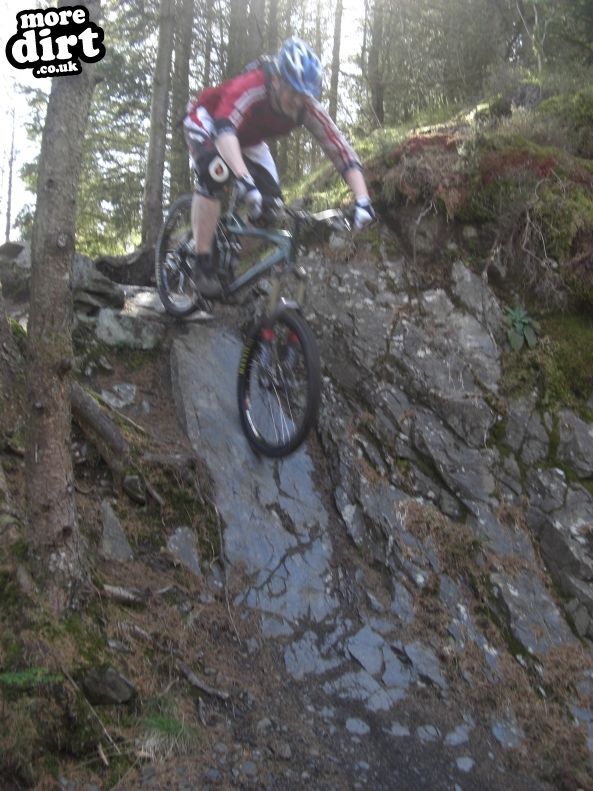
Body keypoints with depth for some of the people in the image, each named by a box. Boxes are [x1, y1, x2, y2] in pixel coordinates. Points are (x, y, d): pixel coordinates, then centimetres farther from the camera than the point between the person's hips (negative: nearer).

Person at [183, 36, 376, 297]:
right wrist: (244, 180, -72)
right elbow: (224, 129, -56)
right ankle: (202, 263, -25)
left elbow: (342, 150, -31)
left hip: (248, 139, 5)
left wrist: (362, 200, -44)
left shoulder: (307, 107, -27)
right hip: (207, 121, -5)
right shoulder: (250, 88, -41)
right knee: (215, 175, -34)